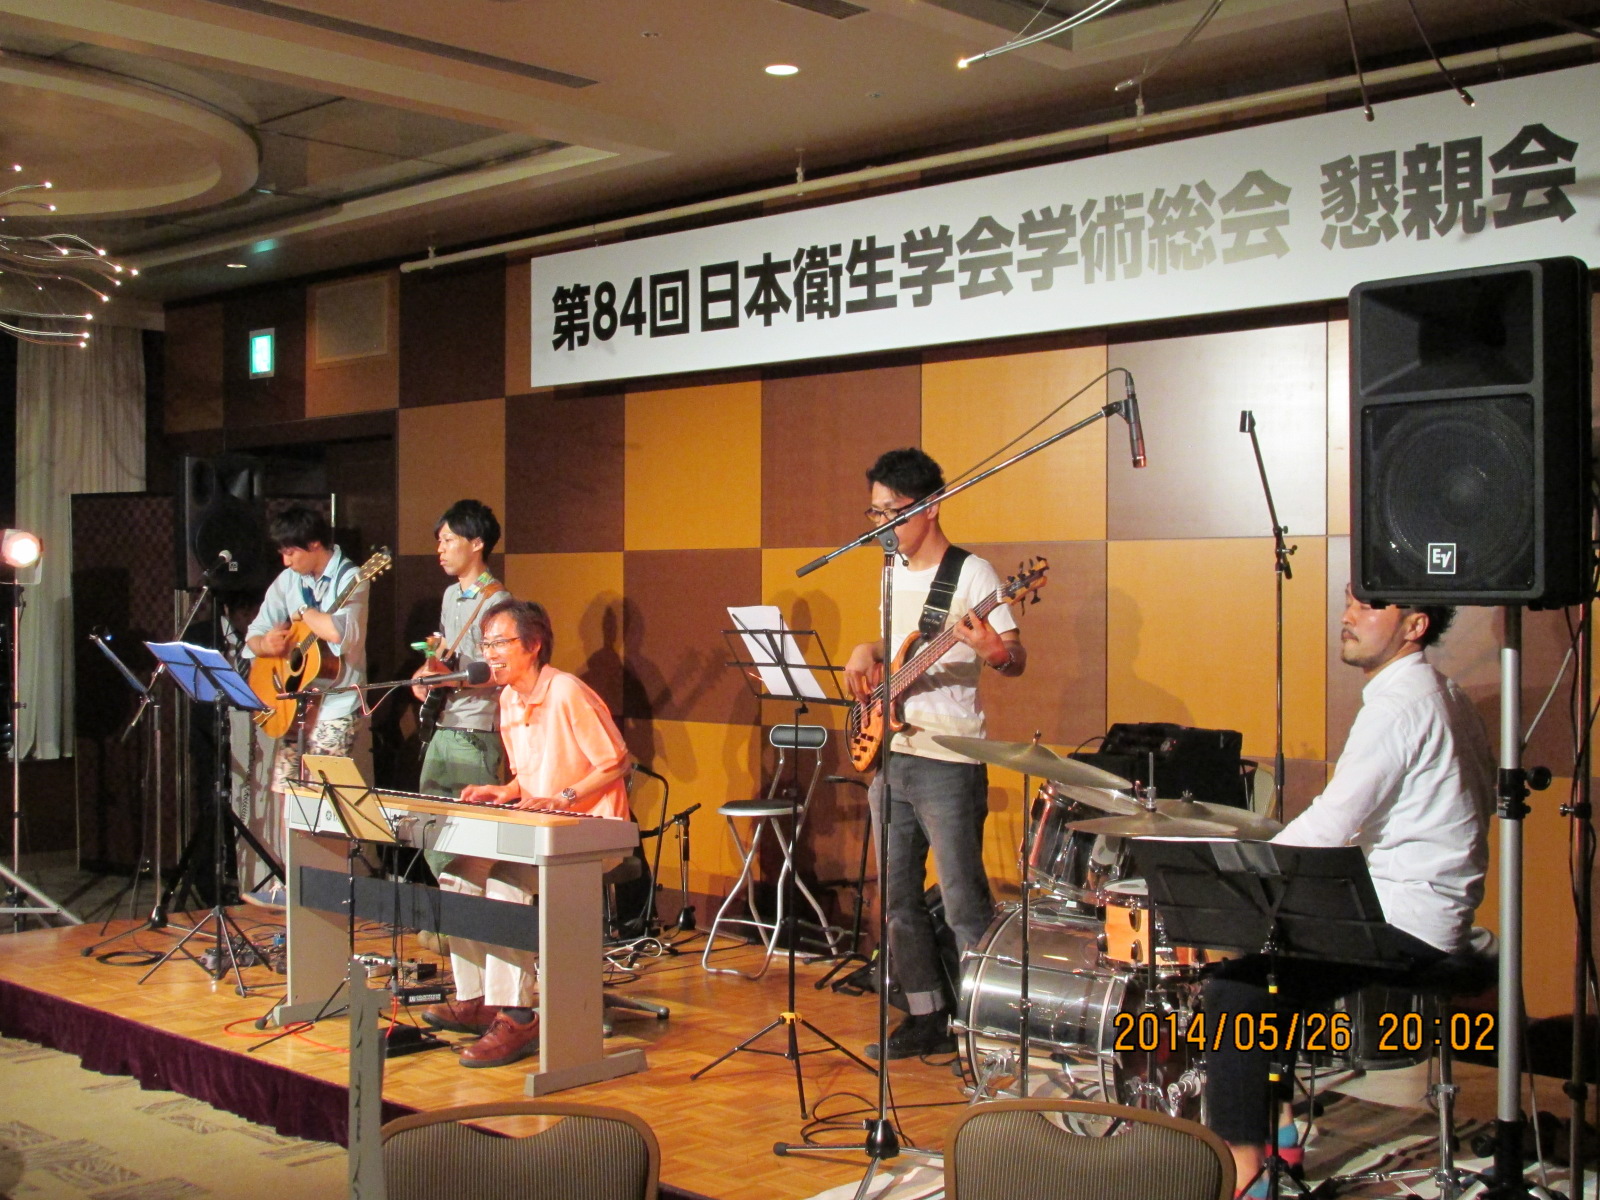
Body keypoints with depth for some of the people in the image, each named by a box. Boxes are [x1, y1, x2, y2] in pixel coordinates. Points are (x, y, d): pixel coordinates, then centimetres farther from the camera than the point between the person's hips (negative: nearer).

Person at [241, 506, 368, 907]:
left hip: (334, 711, -7)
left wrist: (302, 613, -13)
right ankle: (288, 883, 19)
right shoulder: (288, 581, 10)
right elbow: (253, 635, 12)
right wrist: (266, 643, -12)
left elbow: (343, 631, -30)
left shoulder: (349, 580, -11)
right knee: (285, 793, 9)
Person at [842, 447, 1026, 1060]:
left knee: (964, 905, -7)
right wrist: (866, 653, 5)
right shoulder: (894, 571, 13)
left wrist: (996, 653, -38)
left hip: (947, 762, -8)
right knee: (898, 900, 12)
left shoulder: (971, 573, -10)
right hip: (890, 754, 8)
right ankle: (929, 1020, 23)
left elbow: (1016, 660, -15)